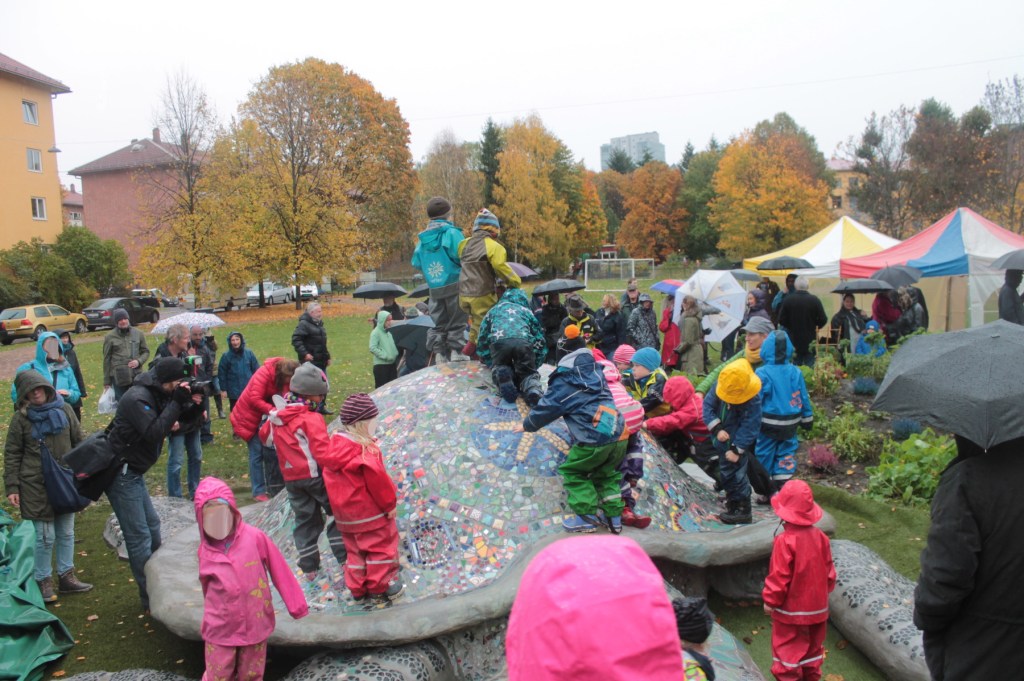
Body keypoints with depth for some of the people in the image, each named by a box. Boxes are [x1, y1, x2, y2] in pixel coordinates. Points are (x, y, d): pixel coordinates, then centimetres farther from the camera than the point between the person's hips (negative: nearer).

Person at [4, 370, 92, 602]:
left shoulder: (64, 409, 0)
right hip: (36, 485, -4)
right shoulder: (21, 418, -7)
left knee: (66, 532, 12)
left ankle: (66, 576, 26)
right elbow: (12, 455, -3)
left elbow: (78, 442, 9)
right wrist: (12, 487, -6)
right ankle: (43, 581, 16)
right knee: (45, 536, 0)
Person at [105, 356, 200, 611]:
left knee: (152, 526, 20)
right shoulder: (138, 398, -22)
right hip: (121, 474, -10)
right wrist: (177, 403, -27)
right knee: (139, 537, -5)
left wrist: (189, 405, -8)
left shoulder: (155, 395, 7)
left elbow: (171, 425, 8)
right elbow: (154, 433, -30)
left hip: (133, 473, 10)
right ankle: (152, 599, 4)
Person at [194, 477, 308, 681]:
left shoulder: (255, 537, -14)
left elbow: (279, 571, -8)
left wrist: (295, 604, -5)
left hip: (255, 624, -1)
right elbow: (207, 587, 10)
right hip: (220, 629, 1)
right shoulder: (205, 551, -5)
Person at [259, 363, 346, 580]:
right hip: (315, 475, -6)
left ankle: (308, 567, 18)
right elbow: (322, 451, -24)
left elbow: (265, 435, 22)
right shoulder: (311, 419, -19)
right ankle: (345, 558, 9)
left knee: (305, 519, 14)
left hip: (291, 478, 6)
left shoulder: (276, 415, 4)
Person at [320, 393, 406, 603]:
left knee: (355, 550, 19)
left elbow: (333, 482, 9)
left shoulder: (333, 446, -1)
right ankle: (380, 587, 18)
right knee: (381, 546, 10)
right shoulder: (366, 449, -24)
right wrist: (390, 503, -8)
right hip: (370, 511, -7)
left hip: (344, 514, 7)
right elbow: (377, 480, -20)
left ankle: (358, 589, 25)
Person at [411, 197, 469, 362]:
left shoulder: (423, 237, 8)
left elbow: (416, 263, 9)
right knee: (457, 323, 3)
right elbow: (462, 257, -18)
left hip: (434, 288, 5)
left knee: (438, 323, 12)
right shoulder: (452, 232, -8)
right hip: (454, 285, -5)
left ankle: (439, 355, 9)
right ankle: (456, 353, 0)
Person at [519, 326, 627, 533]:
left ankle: (588, 517, 8)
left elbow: (546, 407, 10)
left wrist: (527, 425, 27)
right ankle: (614, 517, 22)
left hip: (595, 439, -6)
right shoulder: (595, 370, 20)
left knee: (571, 471, 13)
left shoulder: (564, 380, 1)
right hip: (619, 434, 7)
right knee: (606, 474, 27)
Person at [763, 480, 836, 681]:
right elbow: (829, 570, 3)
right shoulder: (820, 537, -7)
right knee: (813, 643, 23)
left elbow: (779, 576, -20)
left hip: (791, 608, -6)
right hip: (817, 606, 6)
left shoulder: (785, 540, -26)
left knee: (787, 647, 9)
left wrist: (770, 600, -6)